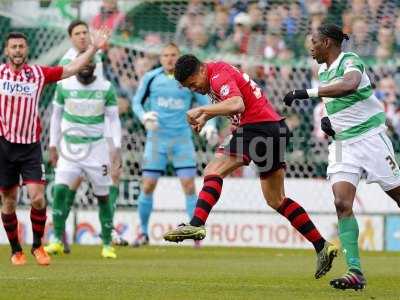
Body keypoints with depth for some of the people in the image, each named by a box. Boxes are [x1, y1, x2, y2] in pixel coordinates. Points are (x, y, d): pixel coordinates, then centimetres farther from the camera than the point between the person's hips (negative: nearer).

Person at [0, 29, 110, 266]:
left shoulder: (38, 73, 4)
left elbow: (71, 69, 6)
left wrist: (94, 48, 2)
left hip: (31, 146, 0)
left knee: (38, 198, -10)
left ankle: (38, 245, 8)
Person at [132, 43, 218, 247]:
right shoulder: (150, 78, 2)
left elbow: (206, 104, 9)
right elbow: (137, 102, 10)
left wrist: (210, 125, -8)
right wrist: (144, 116, -10)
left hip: (182, 139, 0)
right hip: (156, 138, 0)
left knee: (189, 186, -9)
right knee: (148, 186, -2)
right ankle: (143, 232, 15)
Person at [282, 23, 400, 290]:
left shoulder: (350, 61, -13)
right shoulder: (324, 71, 13)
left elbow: (349, 85, -37)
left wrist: (307, 93, -37)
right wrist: (328, 118, 7)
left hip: (370, 136, -7)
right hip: (342, 142, 7)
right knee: (342, 203, -10)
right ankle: (355, 272, -14)